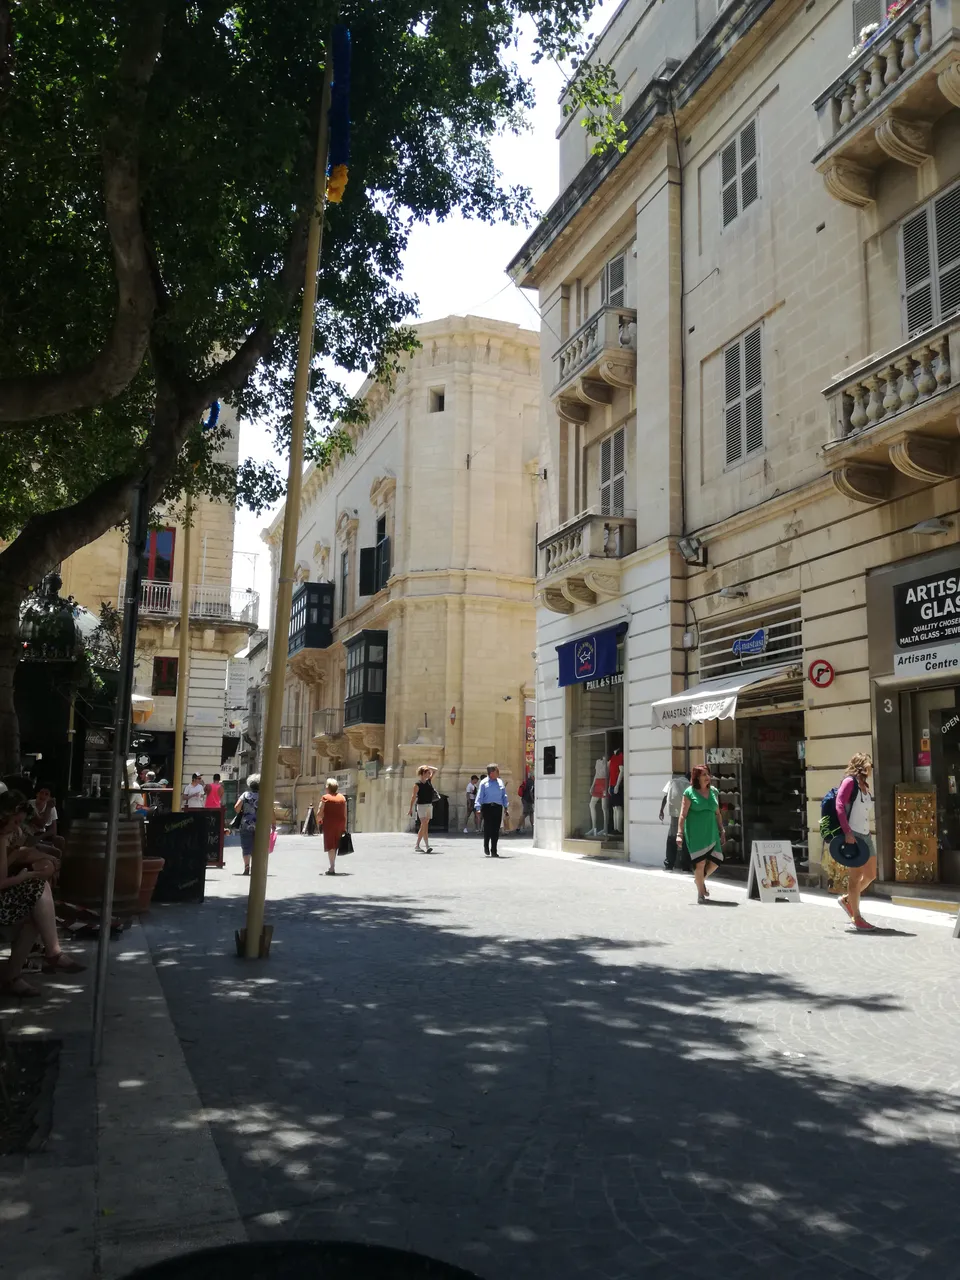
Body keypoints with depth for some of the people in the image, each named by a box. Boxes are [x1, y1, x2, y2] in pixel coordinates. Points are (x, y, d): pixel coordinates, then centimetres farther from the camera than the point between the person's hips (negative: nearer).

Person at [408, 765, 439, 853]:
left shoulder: (429, 781, 10)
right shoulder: (417, 784, -8)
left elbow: (435, 770, 17)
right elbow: (413, 796, -9)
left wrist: (428, 767, 6)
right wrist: (411, 808, -10)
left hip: (429, 805, 7)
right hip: (421, 806, -7)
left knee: (423, 826, 9)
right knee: (424, 825, -13)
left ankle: (417, 845, 17)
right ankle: (427, 846, -18)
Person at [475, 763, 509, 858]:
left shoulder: (500, 782, 13)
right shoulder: (484, 783, 0)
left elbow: (504, 795, 16)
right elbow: (479, 796, -4)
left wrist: (505, 806, 8)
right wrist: (478, 808, -13)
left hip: (498, 807, 4)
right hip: (487, 807, -4)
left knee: (496, 830, 2)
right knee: (487, 828, -5)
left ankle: (493, 851, 7)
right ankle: (486, 847, 19)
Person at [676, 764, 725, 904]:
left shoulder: (713, 791, 9)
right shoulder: (690, 792, -6)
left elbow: (718, 813, 15)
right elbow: (683, 815, -8)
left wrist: (721, 831, 14)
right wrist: (679, 834, -14)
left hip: (711, 832, 5)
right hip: (695, 834, -5)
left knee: (716, 861, 0)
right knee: (700, 863, -4)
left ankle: (701, 879, 29)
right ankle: (701, 893, 13)